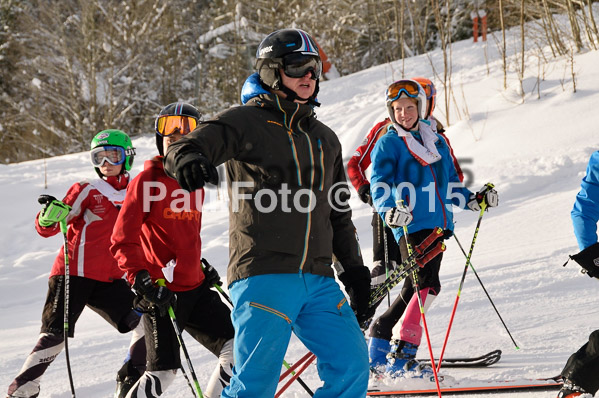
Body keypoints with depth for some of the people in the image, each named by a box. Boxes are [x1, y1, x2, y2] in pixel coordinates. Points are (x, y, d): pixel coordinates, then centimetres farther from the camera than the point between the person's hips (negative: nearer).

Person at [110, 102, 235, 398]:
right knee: (164, 371, -9)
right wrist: (142, 279, -22)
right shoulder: (147, 180, -7)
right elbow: (122, 242, -12)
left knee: (236, 347, -4)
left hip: (195, 287, 7)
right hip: (161, 292, -7)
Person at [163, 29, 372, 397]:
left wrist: (355, 270, 23)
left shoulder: (325, 139, 21)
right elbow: (184, 148, -13)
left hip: (318, 281, 6)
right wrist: (188, 158, -38)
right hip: (263, 277, -6)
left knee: (352, 367, -2)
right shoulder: (247, 123, 1)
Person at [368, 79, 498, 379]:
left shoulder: (436, 141, 18)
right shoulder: (388, 143, 0)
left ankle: (378, 348, 24)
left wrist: (472, 200, 10)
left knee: (415, 289, 11)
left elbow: (449, 184, 26)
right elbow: (380, 185, -11)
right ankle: (401, 357, -18)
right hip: (411, 225, -7)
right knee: (426, 286, -19)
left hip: (439, 224, 7)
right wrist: (389, 210, -30)